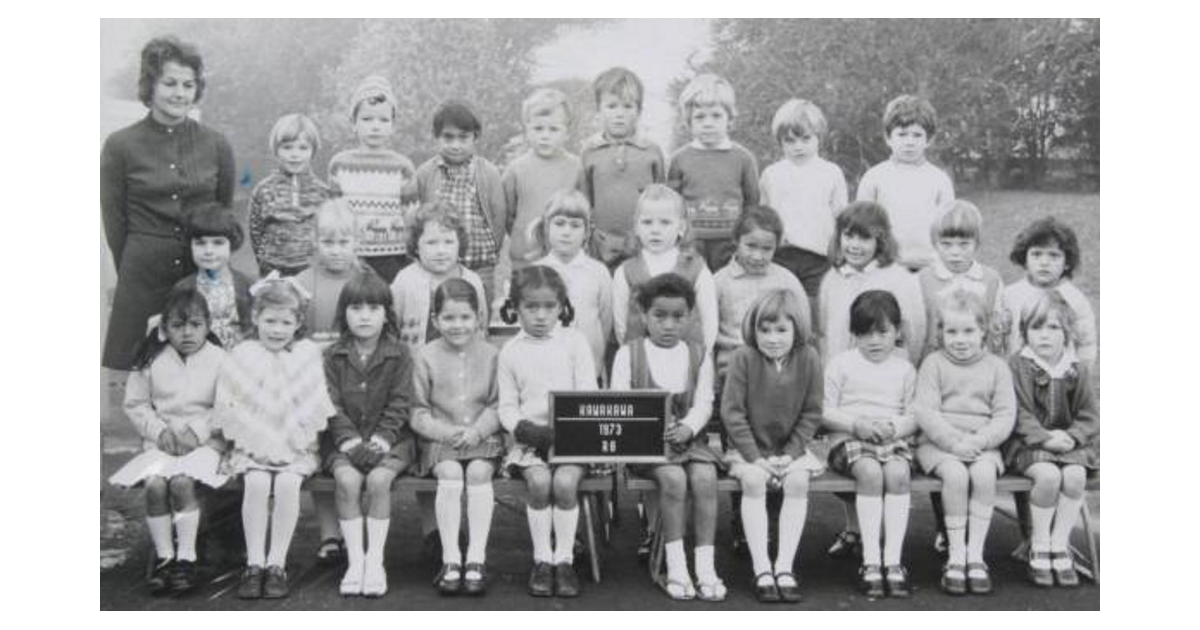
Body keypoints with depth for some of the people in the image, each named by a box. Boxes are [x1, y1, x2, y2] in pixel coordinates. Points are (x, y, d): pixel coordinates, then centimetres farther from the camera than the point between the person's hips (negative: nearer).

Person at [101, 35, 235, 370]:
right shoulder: (119, 146, -1)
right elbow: (114, 222, 4)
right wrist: (135, 273, 7)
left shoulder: (216, 144, 3)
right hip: (142, 278, -1)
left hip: (204, 276, 1)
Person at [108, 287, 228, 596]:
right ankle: (164, 557, -12)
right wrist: (160, 431, -8)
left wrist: (198, 430, -15)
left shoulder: (219, 359, -3)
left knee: (182, 481, -30)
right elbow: (136, 403, 8)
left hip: (205, 440, -2)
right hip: (162, 440, 2)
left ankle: (186, 557, -16)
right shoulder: (152, 360, 4)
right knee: (154, 483, -26)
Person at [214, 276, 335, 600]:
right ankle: (254, 563, -17)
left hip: (295, 446, 0)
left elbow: (316, 409, 4)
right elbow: (226, 408, 1)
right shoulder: (240, 357, 5)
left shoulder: (308, 356, 7)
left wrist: (296, 438, -7)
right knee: (256, 484, -27)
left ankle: (277, 563, -17)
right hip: (252, 446, 0)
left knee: (287, 484, -26)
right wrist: (255, 440, -8)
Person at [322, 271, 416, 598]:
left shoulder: (399, 354, 2)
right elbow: (332, 404, 0)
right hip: (344, 439, 1)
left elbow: (399, 404, -3)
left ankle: (375, 559, -15)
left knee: (379, 479, -28)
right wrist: (349, 439, -14)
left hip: (389, 438, -1)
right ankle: (354, 559, -17)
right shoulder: (333, 355, 5)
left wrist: (381, 439, -15)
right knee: (347, 480, -26)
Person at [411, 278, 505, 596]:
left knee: (479, 471, -28)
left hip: (482, 438, 1)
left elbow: (497, 405, 5)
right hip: (439, 440, 0)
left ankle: (476, 558, -23)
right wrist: (446, 431, -14)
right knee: (450, 473, -28)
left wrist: (477, 430, -13)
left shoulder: (490, 354, 7)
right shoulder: (426, 357, 5)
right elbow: (418, 412, 3)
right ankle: (450, 559, -22)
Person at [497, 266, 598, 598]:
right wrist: (523, 428, -12)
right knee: (539, 481, -27)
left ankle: (564, 559, -11)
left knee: (565, 481, -27)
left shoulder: (574, 341, 4)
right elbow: (506, 406, 8)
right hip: (530, 437, 1)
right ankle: (542, 559, -12)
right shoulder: (511, 352, 8)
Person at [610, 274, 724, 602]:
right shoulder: (628, 354, 5)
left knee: (704, 477, -26)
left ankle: (705, 567, -20)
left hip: (688, 437, 2)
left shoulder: (699, 355, 11)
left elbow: (704, 403, 2)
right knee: (673, 478, -29)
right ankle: (676, 566, -18)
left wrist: (688, 427, -18)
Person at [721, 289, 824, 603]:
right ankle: (761, 569, -21)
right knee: (753, 480, -28)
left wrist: (791, 453, -11)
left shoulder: (808, 359, -4)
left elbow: (811, 413, 0)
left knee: (798, 480, -26)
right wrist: (754, 456, -16)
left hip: (792, 448, 1)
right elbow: (732, 412, -10)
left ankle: (785, 567, -18)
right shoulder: (743, 358, -10)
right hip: (749, 448, -1)